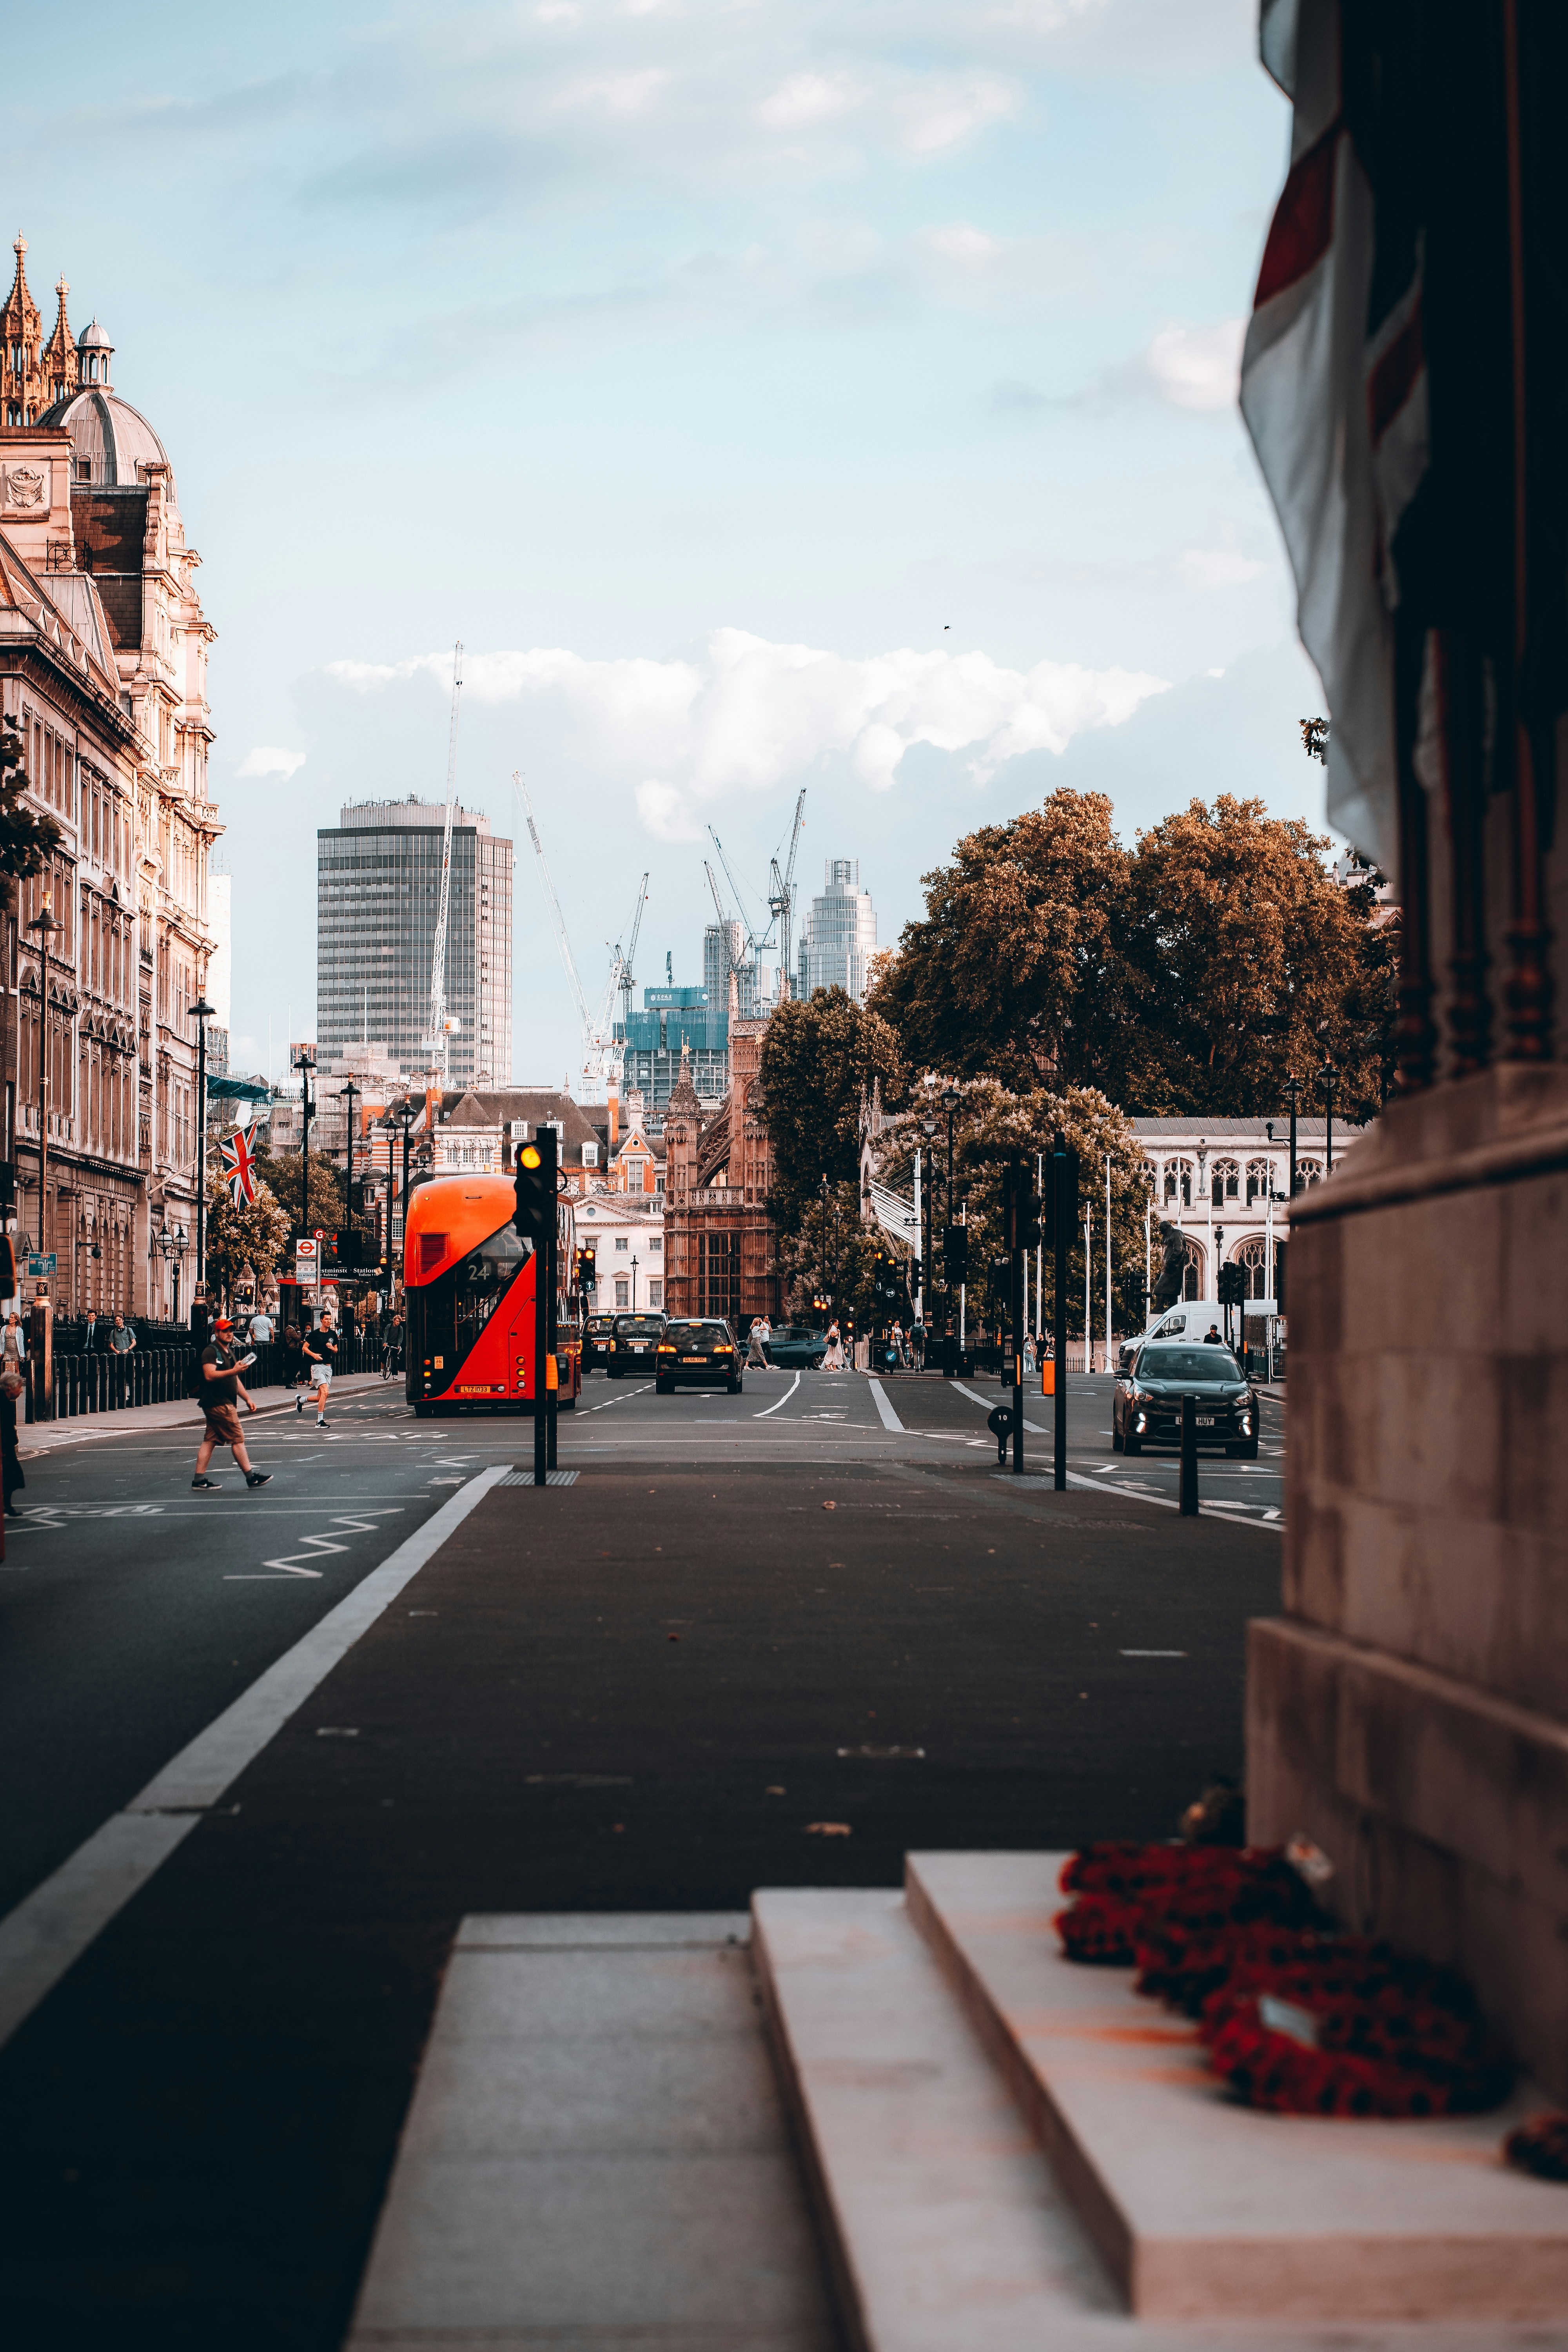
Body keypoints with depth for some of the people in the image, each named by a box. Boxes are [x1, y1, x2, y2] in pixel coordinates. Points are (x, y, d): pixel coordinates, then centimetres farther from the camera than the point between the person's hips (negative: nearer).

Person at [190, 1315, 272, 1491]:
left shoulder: (229, 1353, 21)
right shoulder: (211, 1352, -10)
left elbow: (235, 1380, 27)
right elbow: (210, 1375, -24)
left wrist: (248, 1399, 21)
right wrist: (233, 1371, -32)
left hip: (226, 1403, 10)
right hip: (219, 1403, -10)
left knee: (210, 1441, 7)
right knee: (238, 1439, -6)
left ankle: (199, 1480, 6)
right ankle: (251, 1477, -2)